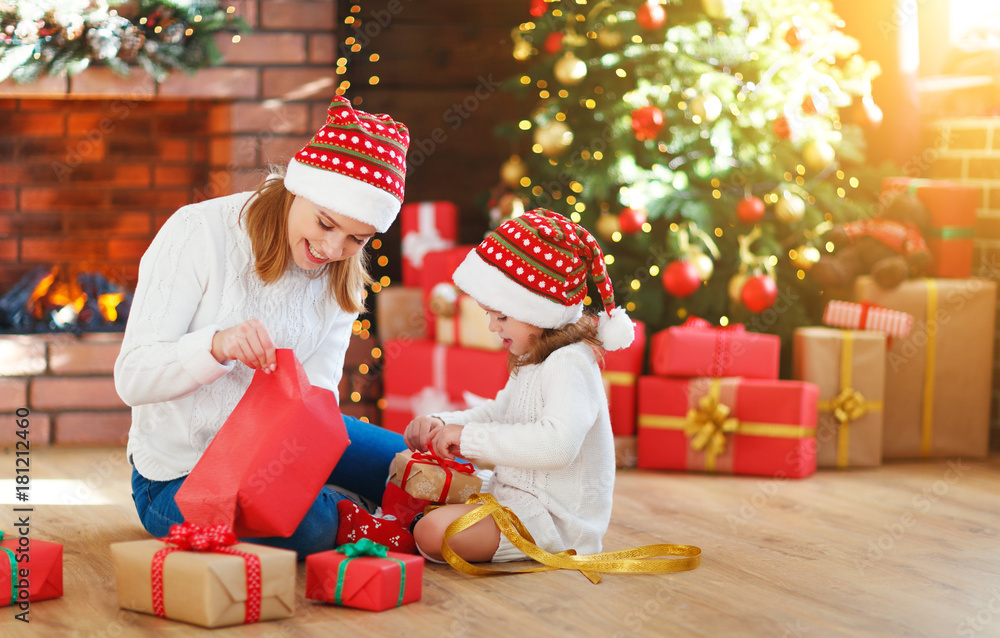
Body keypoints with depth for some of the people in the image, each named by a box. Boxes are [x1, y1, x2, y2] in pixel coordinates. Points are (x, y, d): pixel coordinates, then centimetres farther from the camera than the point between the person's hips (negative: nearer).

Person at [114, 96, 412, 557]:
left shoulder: (341, 277, -1)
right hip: (181, 471, -6)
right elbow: (132, 378, -23)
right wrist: (217, 345, -42)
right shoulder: (198, 233, -19)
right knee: (310, 526, -32)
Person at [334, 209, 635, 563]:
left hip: (554, 518, -12)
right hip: (518, 494, 12)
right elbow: (498, 413, 27)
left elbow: (558, 443, -35)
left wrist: (469, 437, -28)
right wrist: (441, 424, 8)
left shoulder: (568, 365, -20)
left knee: (435, 531, -28)